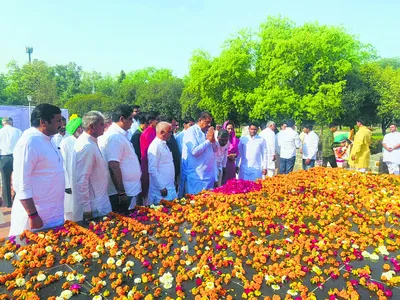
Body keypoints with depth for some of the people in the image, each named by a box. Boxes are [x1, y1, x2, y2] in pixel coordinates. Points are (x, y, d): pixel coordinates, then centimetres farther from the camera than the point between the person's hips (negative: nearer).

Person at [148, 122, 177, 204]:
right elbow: (152, 170, -20)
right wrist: (161, 187, -19)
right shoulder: (155, 146, -16)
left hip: (170, 186, 9)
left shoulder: (164, 145, 13)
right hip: (162, 188, -9)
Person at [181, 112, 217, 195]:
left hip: (209, 173, 7)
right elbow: (194, 151, -21)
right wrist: (208, 140, -12)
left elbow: (215, 149, 16)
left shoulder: (207, 131, 12)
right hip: (196, 175, -7)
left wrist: (213, 140, -4)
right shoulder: (191, 131, -9)